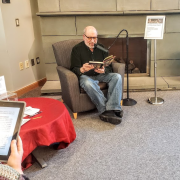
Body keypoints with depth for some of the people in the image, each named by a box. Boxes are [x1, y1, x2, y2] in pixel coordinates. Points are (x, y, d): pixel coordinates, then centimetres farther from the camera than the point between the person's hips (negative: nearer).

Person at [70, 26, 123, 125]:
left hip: (101, 75, 4)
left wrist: (104, 70, -18)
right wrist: (82, 69, -31)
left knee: (117, 77, -24)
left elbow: (109, 67, 8)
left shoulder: (101, 48, 13)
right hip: (86, 76, -4)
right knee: (88, 83, -39)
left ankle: (112, 108, -36)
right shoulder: (77, 49, 2)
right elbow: (74, 69, -6)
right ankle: (106, 110, -36)